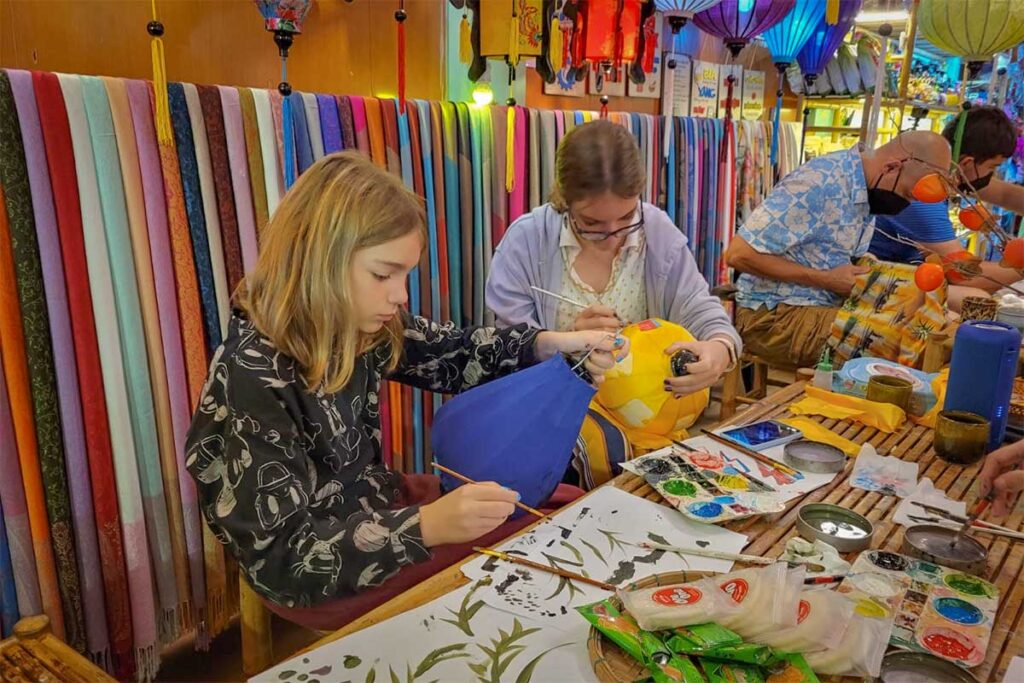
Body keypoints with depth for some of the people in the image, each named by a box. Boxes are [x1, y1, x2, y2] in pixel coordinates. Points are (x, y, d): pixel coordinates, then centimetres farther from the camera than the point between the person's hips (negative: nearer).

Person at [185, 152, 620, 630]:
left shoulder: (354, 322, -10)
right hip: (313, 580, -7)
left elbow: (450, 355, 7)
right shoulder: (253, 379, -31)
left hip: (374, 506, 7)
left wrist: (549, 344, -8)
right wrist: (425, 527, -41)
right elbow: (281, 559, -30)